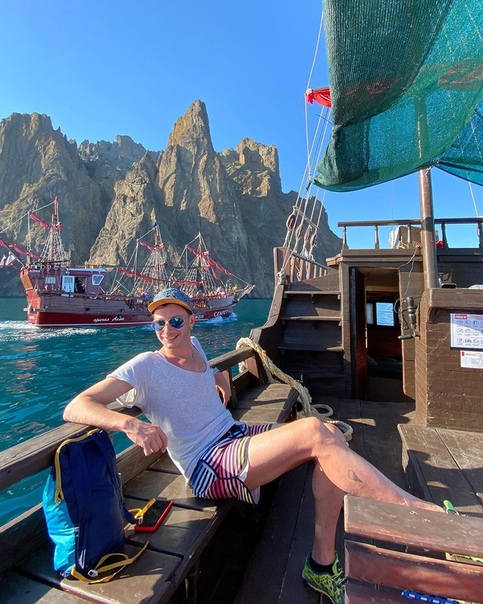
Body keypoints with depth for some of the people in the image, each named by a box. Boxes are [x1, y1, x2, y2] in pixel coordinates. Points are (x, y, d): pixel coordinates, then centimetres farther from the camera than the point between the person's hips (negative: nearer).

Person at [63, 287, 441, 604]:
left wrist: (220, 379, 13)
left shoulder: (193, 345, 10)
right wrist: (129, 423, -33)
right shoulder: (145, 367, -9)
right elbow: (75, 408, -14)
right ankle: (418, 510, -12)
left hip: (238, 436, 8)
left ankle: (322, 563, 0)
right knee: (314, 432, -26)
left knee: (330, 434, -10)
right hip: (208, 467, -7)